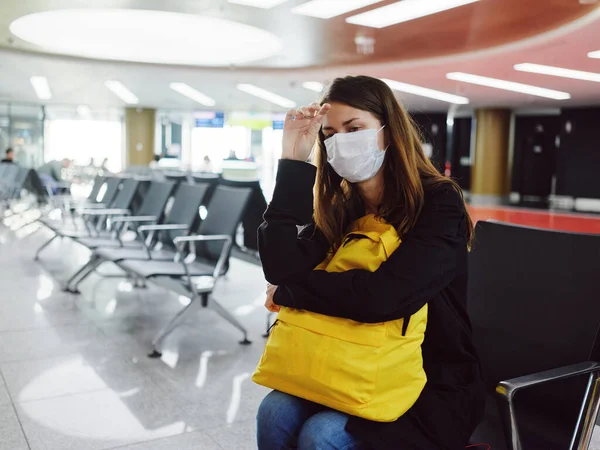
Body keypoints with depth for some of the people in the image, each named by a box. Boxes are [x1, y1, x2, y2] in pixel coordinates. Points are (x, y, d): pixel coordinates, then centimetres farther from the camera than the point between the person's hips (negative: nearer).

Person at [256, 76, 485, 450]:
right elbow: (282, 269, -16)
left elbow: (382, 297, -31)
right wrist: (294, 161, -15)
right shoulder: (341, 207, 1)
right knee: (275, 414, -17)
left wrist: (288, 292, -16)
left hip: (431, 386, -4)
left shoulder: (439, 203, -16)